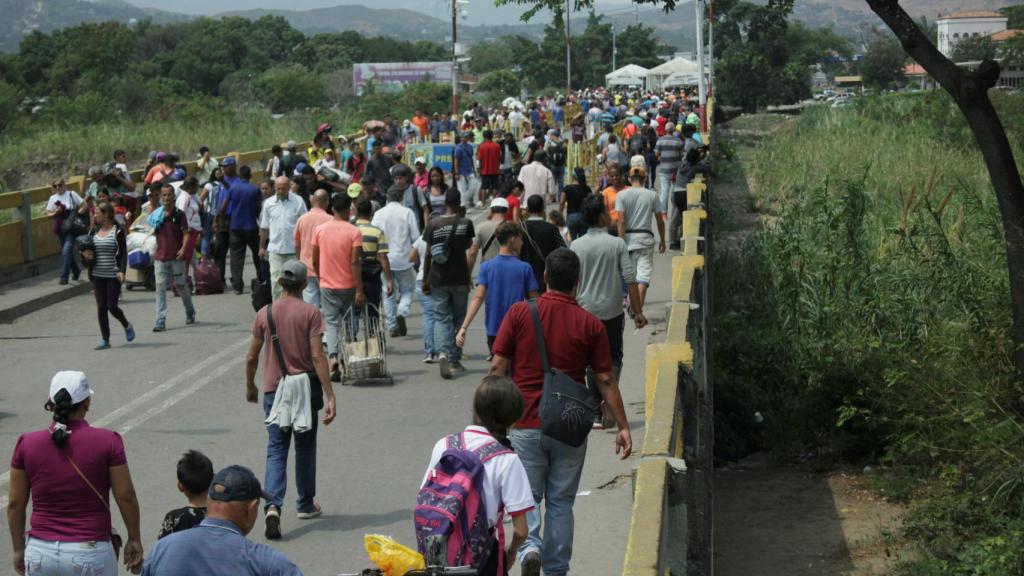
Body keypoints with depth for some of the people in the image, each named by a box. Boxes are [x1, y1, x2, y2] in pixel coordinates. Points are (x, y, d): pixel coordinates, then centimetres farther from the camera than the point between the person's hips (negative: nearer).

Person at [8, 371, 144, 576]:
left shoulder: (27, 444, -2)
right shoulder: (107, 441, -8)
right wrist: (134, 539, 9)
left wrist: (19, 549, 16)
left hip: (41, 553, 2)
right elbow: (126, 497, -4)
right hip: (91, 553, -2)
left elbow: (15, 504, 4)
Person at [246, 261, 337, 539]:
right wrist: (330, 396, -13)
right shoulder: (311, 313, -9)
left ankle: (273, 506, -18)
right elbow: (317, 356, -14)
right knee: (305, 448, 15)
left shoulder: (264, 313, -1)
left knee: (276, 450, 2)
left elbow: (251, 357, 3)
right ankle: (306, 505, 27)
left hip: (274, 391, 1)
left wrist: (250, 386, 20)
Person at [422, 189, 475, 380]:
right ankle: (455, 359, 16)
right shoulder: (466, 223, -4)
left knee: (441, 318, 3)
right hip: (460, 278, 0)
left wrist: (425, 280, 7)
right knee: (459, 318, 13)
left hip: (438, 279, 0)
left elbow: (428, 255, 0)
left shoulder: (433, 224, -2)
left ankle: (443, 353, -20)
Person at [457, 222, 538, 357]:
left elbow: (478, 298, -10)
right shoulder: (525, 268, -5)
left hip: (494, 331, 2)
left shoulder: (486, 267, -1)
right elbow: (533, 301, -1)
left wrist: (463, 328, -13)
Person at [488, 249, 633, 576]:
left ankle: (530, 546, -13)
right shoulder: (590, 325, -3)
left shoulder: (519, 313, -5)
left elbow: (498, 368, -5)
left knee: (527, 495, 12)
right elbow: (606, 380, -3)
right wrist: (623, 426, 3)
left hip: (525, 424, -1)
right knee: (561, 502, 12)